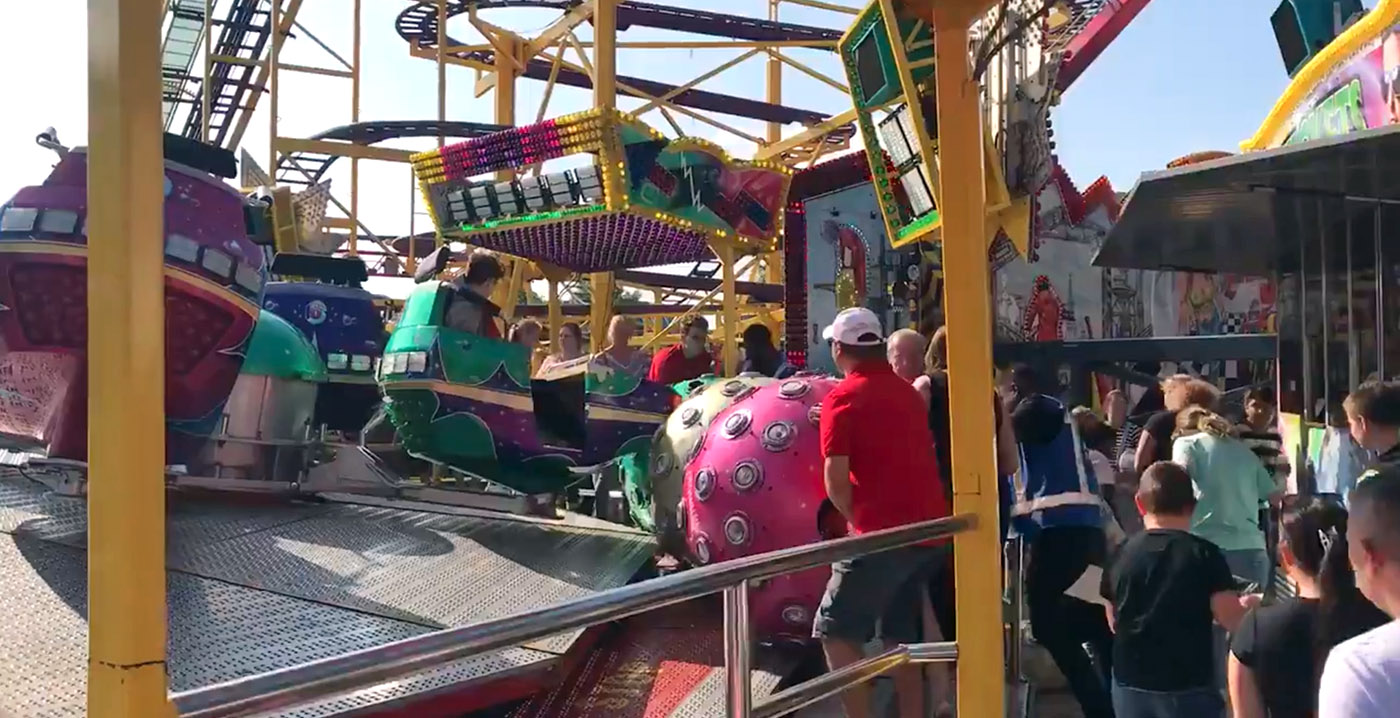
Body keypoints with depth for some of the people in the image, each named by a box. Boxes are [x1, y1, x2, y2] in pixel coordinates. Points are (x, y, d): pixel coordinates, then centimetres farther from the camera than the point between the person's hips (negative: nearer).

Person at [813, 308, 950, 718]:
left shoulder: (843, 397, -7)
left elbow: (836, 477, -14)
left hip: (884, 534, -8)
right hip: (929, 529, 8)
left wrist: (855, 519, 2)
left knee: (836, 633, 2)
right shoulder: (907, 392, 16)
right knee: (901, 636, 19)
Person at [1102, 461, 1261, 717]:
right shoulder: (1204, 554, -8)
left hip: (1130, 683, 3)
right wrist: (1248, 605, 12)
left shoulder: (1121, 555, 1)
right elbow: (1230, 619, -9)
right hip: (1188, 686, -3)